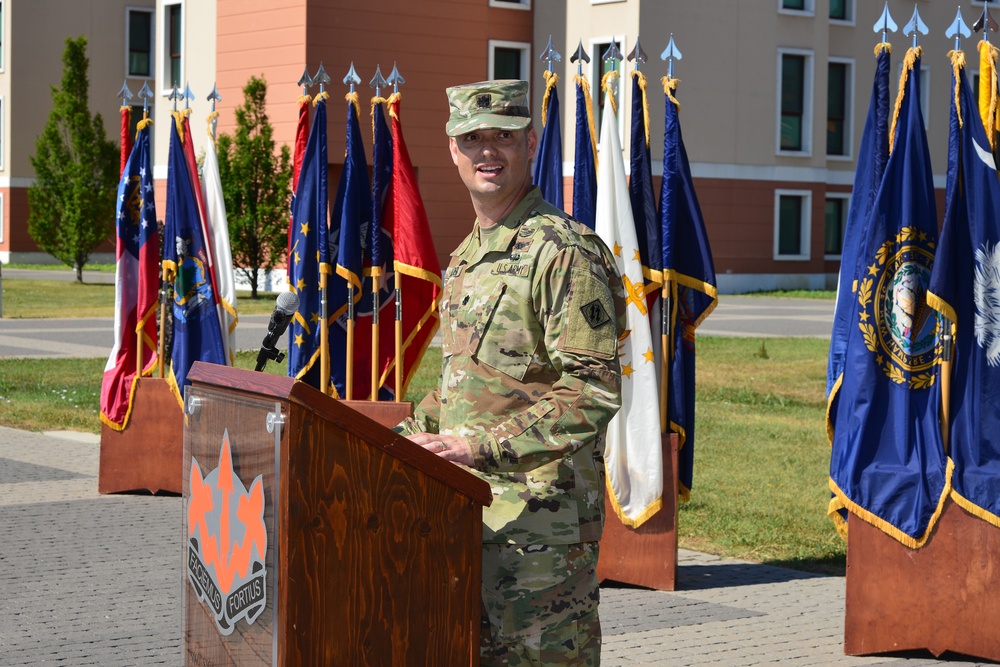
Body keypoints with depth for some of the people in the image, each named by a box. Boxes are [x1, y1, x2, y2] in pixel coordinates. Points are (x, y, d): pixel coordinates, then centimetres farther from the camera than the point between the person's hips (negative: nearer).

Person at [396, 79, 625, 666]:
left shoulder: (563, 252, -12)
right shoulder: (466, 258, 17)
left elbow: (594, 392, -20)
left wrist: (484, 445, -24)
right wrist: (414, 436, 14)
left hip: (541, 517, -9)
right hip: (469, 510, 9)